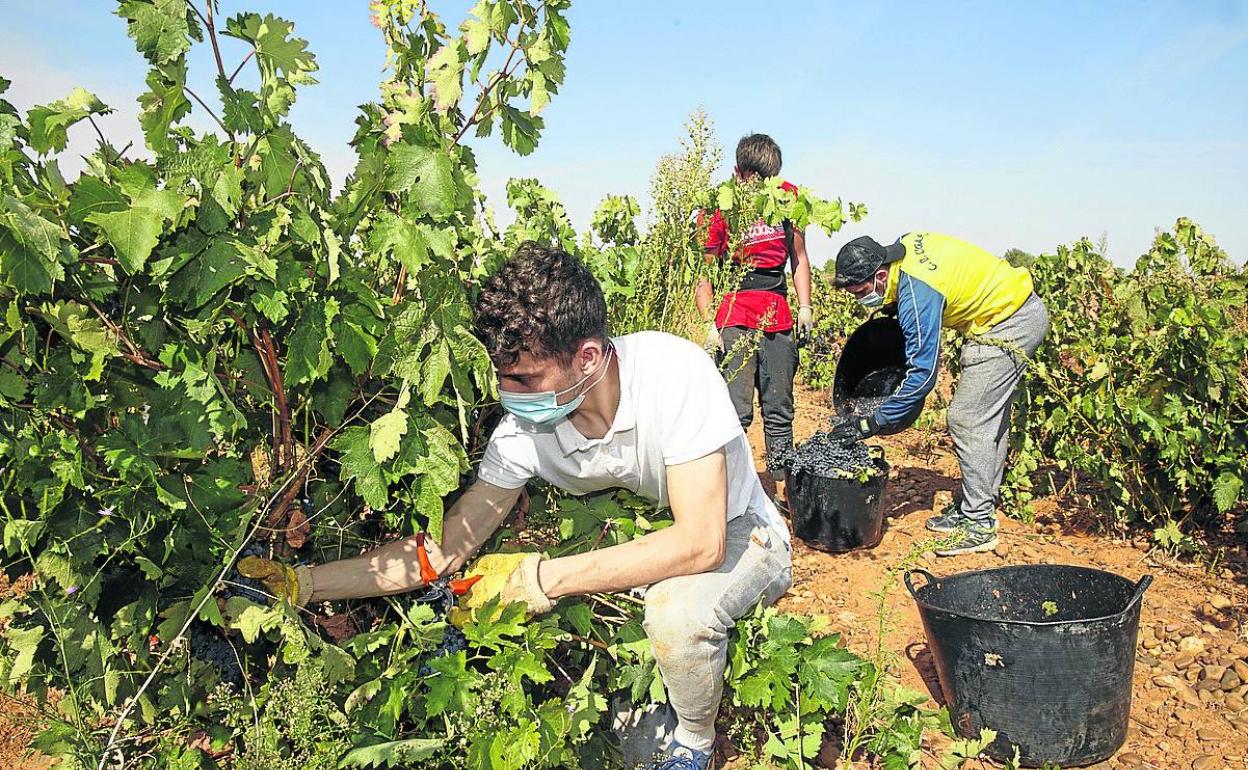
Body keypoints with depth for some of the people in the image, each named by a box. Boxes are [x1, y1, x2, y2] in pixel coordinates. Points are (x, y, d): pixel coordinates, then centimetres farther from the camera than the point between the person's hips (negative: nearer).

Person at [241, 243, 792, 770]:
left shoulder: (674, 373, -33)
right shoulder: (524, 429, -18)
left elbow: (701, 543, -37)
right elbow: (444, 550, -11)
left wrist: (541, 579, -33)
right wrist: (304, 583, -18)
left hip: (740, 535, -5)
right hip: (649, 538, 5)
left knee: (675, 608, -35)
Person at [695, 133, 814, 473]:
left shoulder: (788, 197, 7)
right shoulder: (719, 207, -6)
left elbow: (799, 258, 16)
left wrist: (805, 307, 7)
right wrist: (710, 323, -16)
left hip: (778, 318, 4)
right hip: (734, 319, -4)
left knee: (779, 409, 10)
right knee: (736, 412, -11)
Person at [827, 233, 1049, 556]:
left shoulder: (917, 294, -30)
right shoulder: (905, 246, -5)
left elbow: (922, 374, -28)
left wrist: (871, 424, -24)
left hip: (1008, 326, -10)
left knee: (967, 421, -9)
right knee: (989, 421, 15)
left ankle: (978, 526, -4)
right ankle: (976, 506, 24)